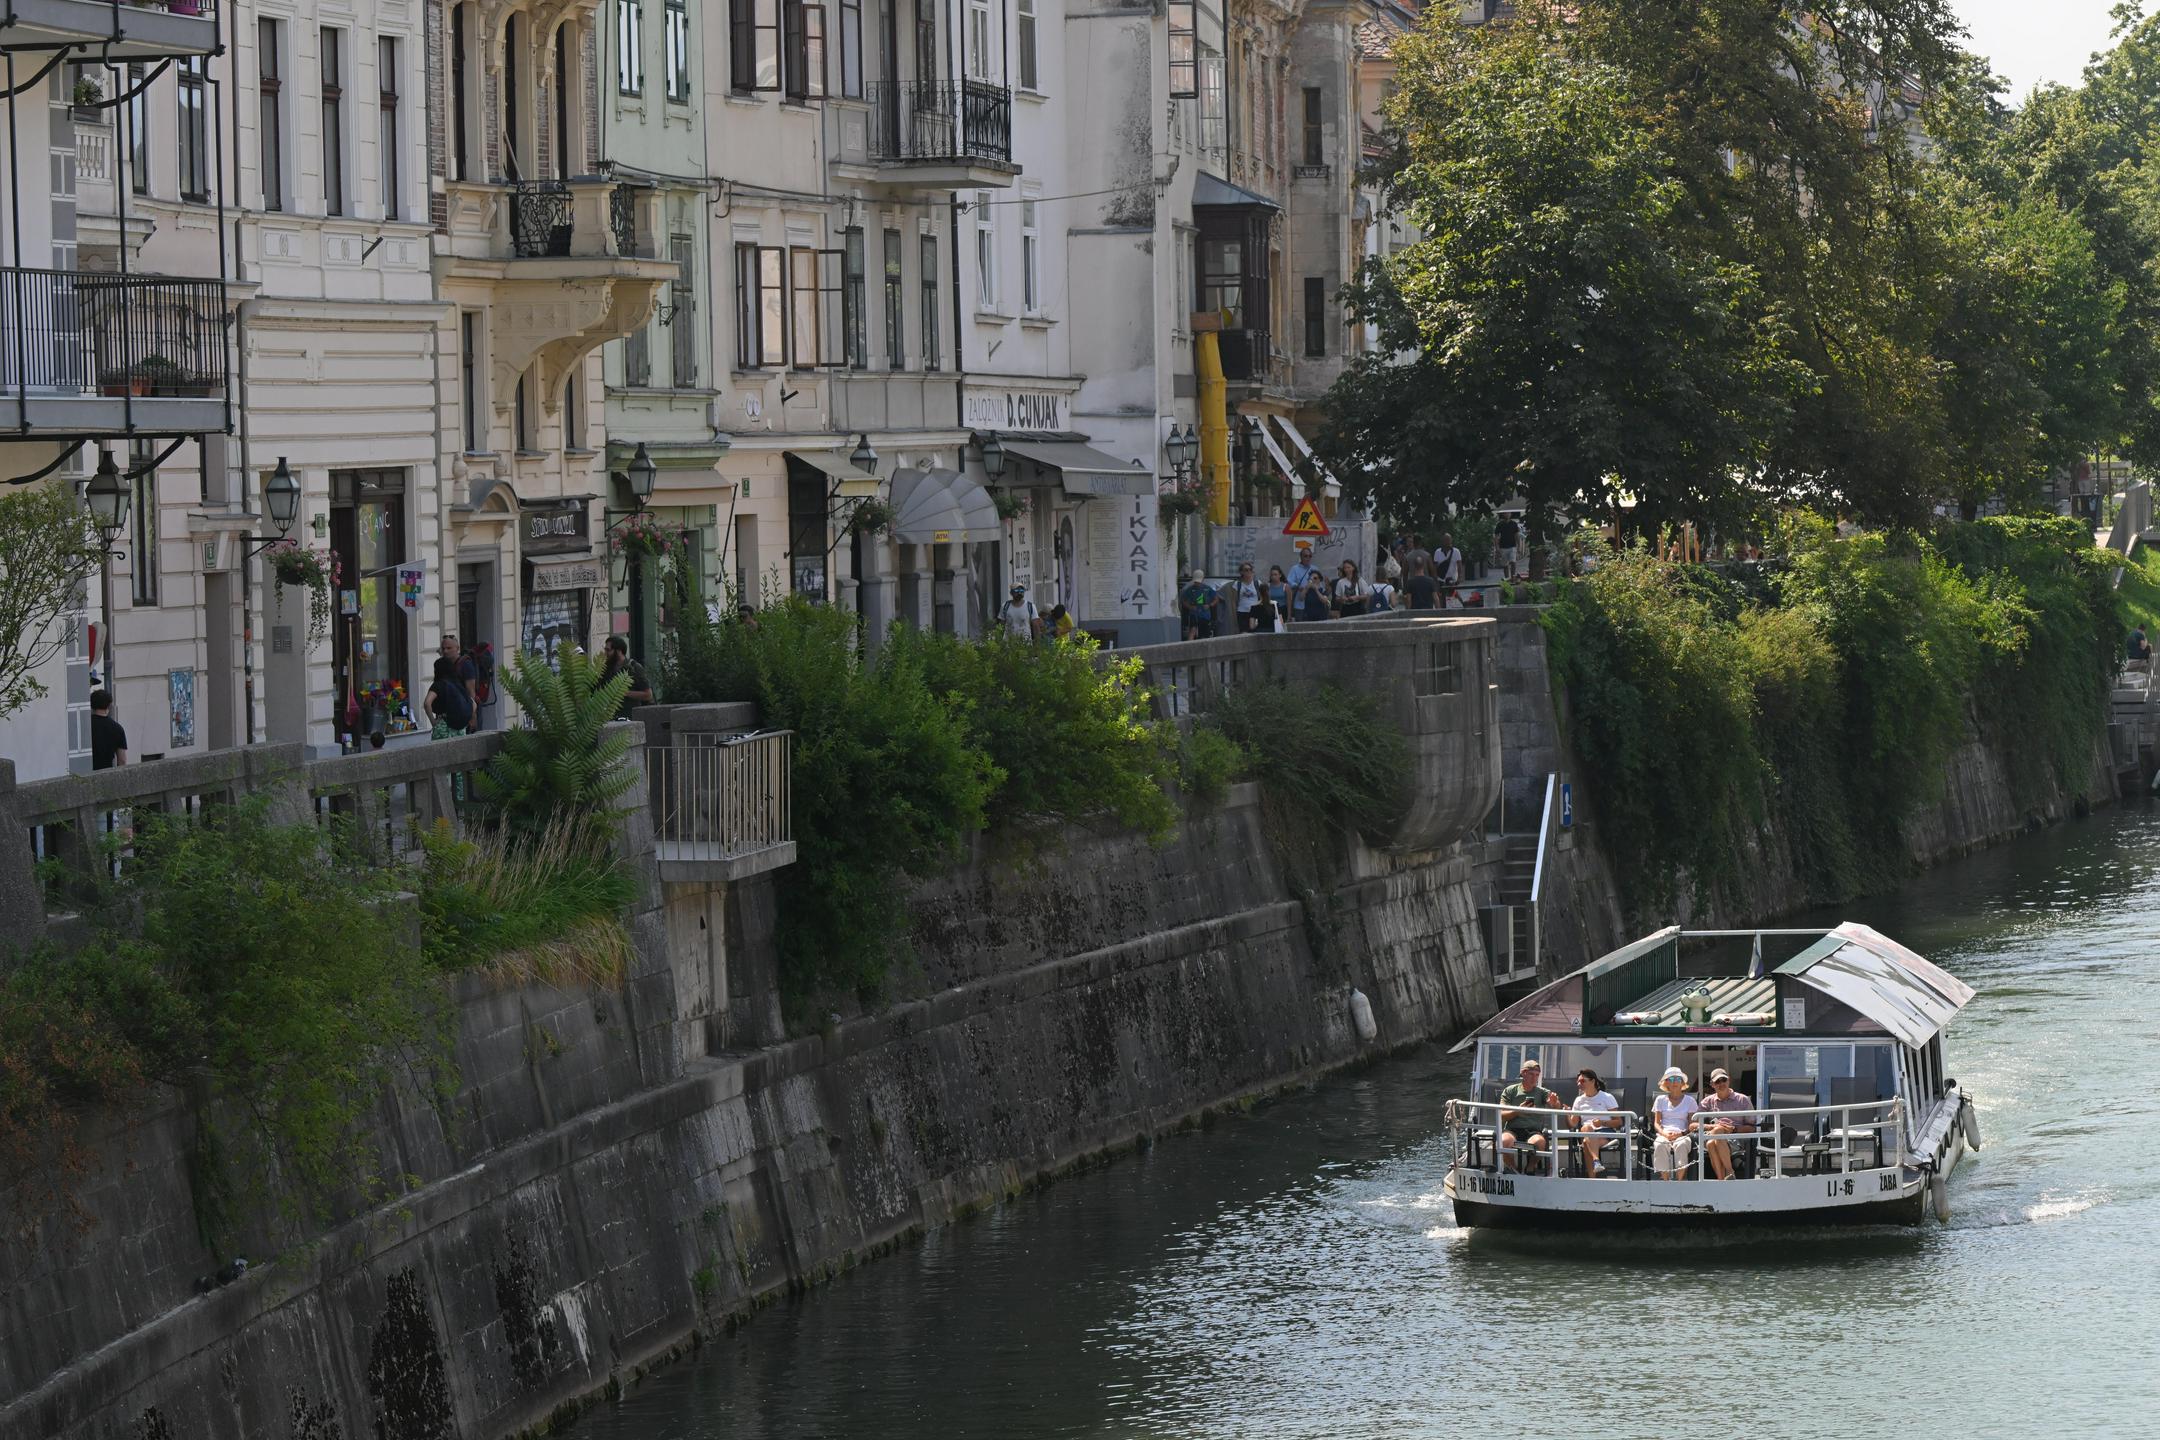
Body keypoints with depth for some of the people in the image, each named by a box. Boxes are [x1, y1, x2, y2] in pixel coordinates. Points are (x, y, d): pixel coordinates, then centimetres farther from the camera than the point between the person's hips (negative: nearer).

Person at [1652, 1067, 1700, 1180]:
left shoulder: (1689, 1100, 17)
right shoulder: (1661, 1100, 22)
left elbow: (1692, 1124, 9)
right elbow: (1656, 1123, 13)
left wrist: (1681, 1133, -12)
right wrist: (1664, 1133, -9)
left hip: (1682, 1135, -1)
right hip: (1664, 1134, 1)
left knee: (1681, 1145, -39)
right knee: (1660, 1146, -37)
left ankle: (1679, 1178, -42)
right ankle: (1665, 1179, -37)